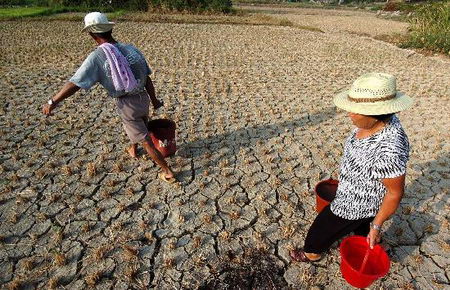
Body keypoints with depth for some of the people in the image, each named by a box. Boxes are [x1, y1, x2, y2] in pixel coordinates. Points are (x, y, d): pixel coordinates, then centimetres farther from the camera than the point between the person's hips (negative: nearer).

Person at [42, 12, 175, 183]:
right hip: (143, 98, 6)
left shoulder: (97, 57, -15)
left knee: (145, 140, 7)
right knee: (139, 126, 34)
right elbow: (147, 79, 0)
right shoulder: (131, 49, -2)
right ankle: (133, 150, 59)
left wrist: (53, 102, -4)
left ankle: (167, 172, 13)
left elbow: (74, 84, -16)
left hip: (126, 105, -5)